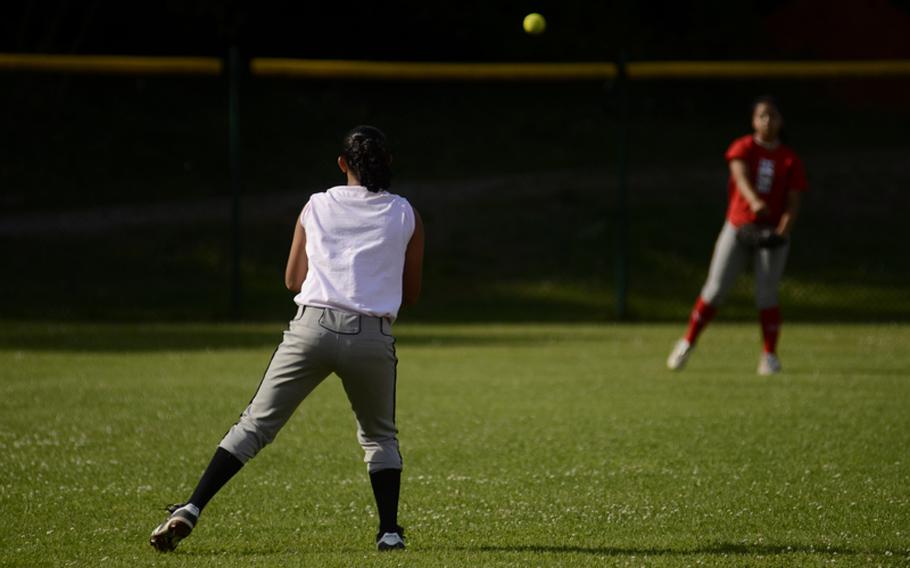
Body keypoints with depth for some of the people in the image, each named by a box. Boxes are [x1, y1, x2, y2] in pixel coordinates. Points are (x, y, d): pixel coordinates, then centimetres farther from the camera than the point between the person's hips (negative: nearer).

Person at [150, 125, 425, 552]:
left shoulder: (316, 207, 12)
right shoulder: (406, 216, 9)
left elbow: (293, 281, 17)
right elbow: (410, 294, 15)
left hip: (313, 325, 0)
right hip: (374, 337, 0)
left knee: (256, 424, 3)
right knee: (380, 437, 21)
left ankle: (190, 511, -6)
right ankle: (390, 530, 9)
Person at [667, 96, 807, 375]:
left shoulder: (790, 161, 5)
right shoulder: (743, 148, 1)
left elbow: (793, 203, 0)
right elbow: (741, 176, -19)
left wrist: (781, 233, -18)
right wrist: (754, 201, -41)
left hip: (771, 233, 0)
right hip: (738, 228, 0)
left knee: (766, 296, -8)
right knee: (715, 288, -4)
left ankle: (770, 356, 5)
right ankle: (687, 343, 11)